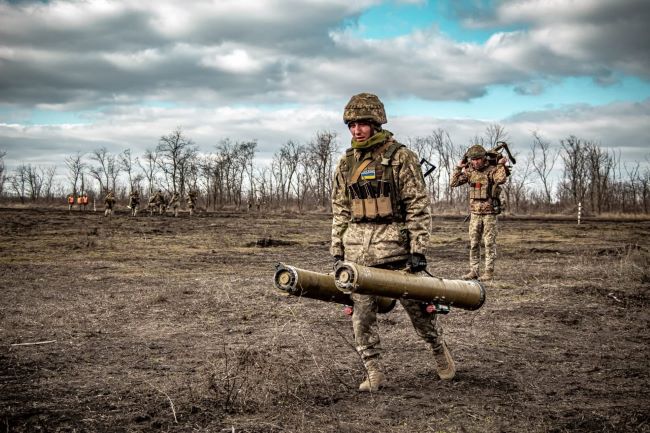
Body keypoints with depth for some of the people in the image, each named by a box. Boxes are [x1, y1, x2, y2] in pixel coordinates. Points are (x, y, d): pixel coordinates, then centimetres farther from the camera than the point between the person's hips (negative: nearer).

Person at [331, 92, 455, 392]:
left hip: (393, 244, -4)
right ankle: (374, 373, 12)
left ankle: (439, 349, 31)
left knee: (417, 305, 5)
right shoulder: (346, 163, 10)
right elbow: (339, 211, 14)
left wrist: (418, 250, -13)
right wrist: (337, 251, 10)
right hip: (357, 249, 4)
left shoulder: (401, 157, -5)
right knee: (362, 313, 2)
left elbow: (419, 207, -7)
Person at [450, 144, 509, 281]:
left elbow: (501, 179, -29)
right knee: (473, 243, 6)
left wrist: (501, 165, -20)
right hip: (475, 213, 5)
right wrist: (459, 167, 1)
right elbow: (453, 183, 4)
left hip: (490, 213, -5)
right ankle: (474, 271, 13)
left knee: (489, 243, 0)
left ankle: (489, 271, 5)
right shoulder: (469, 172, 5)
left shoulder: (492, 170, -9)